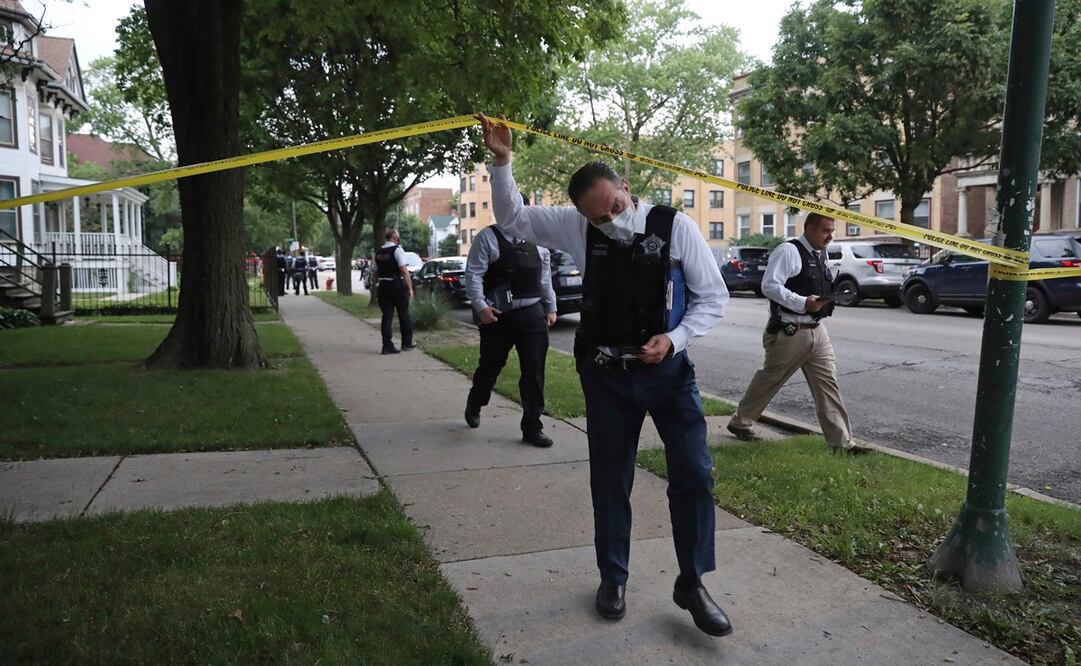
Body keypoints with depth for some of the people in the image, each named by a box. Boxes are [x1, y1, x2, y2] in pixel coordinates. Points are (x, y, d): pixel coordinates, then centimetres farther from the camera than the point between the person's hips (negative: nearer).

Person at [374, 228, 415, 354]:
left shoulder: (378, 253, 11)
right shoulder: (397, 250, -11)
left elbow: (376, 271, 14)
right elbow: (404, 270, -18)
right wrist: (410, 288, -16)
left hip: (383, 286, 5)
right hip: (397, 285, -5)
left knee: (387, 316, 6)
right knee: (404, 315, 9)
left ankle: (387, 345, 1)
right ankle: (407, 343, 18)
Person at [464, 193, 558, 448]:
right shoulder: (488, 238, -2)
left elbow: (545, 278, 19)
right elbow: (473, 274, -8)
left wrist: (551, 307, 17)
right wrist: (481, 306, -17)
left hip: (533, 315, 4)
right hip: (498, 316, -3)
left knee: (534, 371, 1)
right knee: (490, 367, 11)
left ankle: (532, 427, 11)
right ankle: (473, 406, 40)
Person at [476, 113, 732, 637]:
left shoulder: (675, 226, -11)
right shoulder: (577, 228, -4)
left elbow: (713, 296, -4)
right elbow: (512, 219, 6)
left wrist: (674, 339, -19)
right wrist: (501, 162, -8)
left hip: (668, 370, -1)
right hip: (606, 373, 2)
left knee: (694, 475, -1)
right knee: (609, 478, 12)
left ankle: (691, 584, 19)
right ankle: (612, 577, 33)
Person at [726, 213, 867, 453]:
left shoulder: (821, 255, 15)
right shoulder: (788, 251, -13)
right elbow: (769, 286, -21)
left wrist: (827, 299, 12)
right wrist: (803, 303, -25)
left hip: (817, 330, 8)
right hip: (790, 333, -8)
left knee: (828, 383, 3)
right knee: (769, 380, 6)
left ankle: (842, 441, 6)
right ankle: (740, 422, 25)